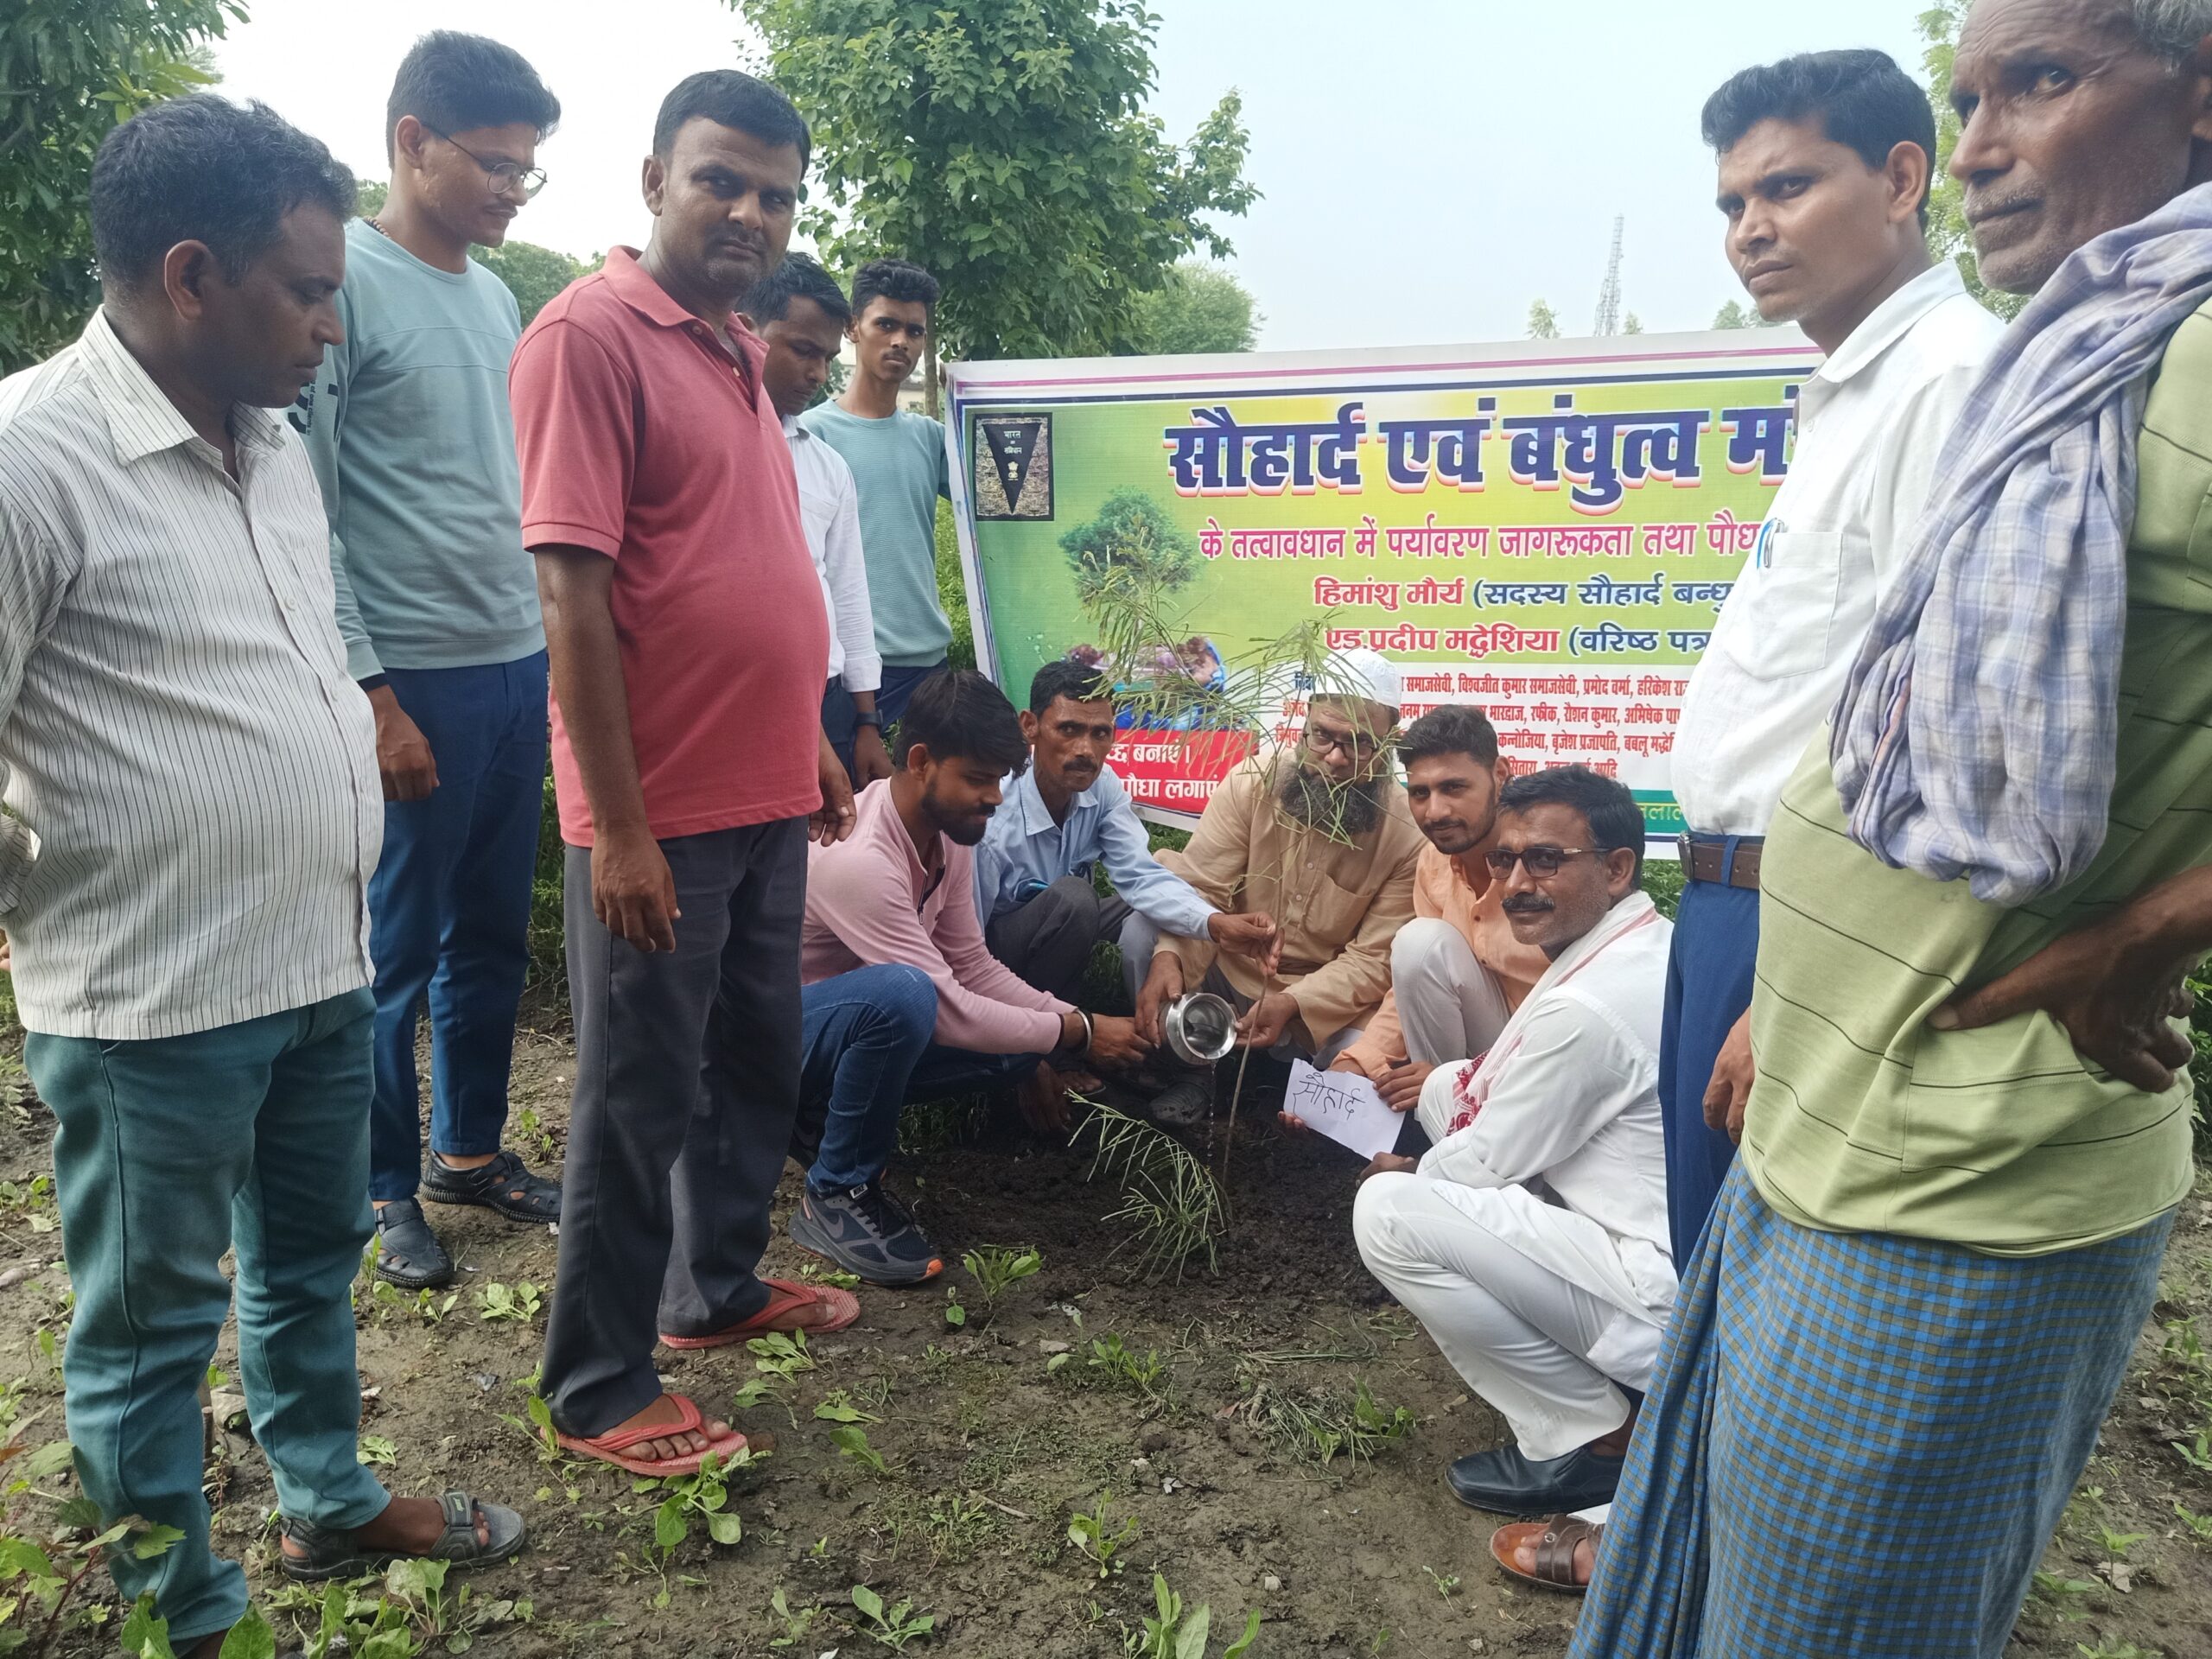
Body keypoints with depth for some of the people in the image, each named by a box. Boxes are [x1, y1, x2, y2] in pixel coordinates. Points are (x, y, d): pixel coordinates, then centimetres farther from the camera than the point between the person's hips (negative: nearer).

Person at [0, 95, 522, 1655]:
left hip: (326, 960, 8)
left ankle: (332, 1503, 44)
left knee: (315, 1259, 23)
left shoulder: (275, 440, 8)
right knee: (153, 1325, 11)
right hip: (152, 1002, -7)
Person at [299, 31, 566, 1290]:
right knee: (397, 951, 4)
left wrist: (553, 647, 14)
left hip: (520, 667, 7)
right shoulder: (343, 280, -8)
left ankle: (472, 1148, 30)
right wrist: (370, 691, -14)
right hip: (416, 677, -7)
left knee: (496, 937, 14)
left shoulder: (498, 297, 14)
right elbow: (304, 508, -12)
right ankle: (386, 1186, 21)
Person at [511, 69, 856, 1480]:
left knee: (757, 1066, 20)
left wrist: (813, 738, 18)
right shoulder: (591, 335, -13)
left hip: (768, 797, 8)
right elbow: (574, 594, -18)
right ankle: (600, 1387, 22)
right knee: (642, 1099, 4)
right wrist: (620, 829, -20)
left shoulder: (735, 350, 14)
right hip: (662, 813, -8)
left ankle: (720, 1286, 40)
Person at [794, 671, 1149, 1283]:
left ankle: (831, 1116, 8)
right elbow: (949, 1011, -31)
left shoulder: (946, 830, -5)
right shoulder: (859, 857, -32)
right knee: (904, 993, -38)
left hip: (858, 1023, 9)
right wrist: (1077, 1033, -21)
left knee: (1019, 1042, -8)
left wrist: (1072, 1018, -13)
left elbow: (971, 966, 1)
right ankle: (836, 1195, -17)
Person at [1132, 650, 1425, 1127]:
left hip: (1323, 1003, -1)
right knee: (1147, 926, -23)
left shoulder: (1409, 832, -17)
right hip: (1225, 975, 2)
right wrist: (1168, 957, -36)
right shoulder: (1254, 779, -13)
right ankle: (1190, 1069, 1)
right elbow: (1198, 886, -16)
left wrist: (1292, 1003, -32)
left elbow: (1374, 959, -17)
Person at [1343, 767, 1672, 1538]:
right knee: (1447, 1088, 11)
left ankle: (1593, 1439, -3)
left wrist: (1408, 1176, 6)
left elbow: (1489, 1163, -13)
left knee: (1388, 1212, -19)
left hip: (1670, 1302, -10)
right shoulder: (1656, 947, 4)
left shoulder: (1586, 1008, -25)